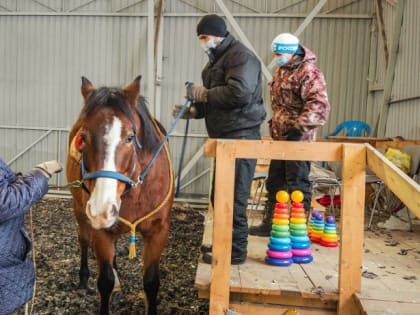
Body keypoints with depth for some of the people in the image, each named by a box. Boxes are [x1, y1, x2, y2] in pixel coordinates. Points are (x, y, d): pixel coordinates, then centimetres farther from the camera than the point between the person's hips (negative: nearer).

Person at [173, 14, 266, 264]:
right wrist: (194, 110, 6)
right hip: (225, 136, 10)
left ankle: (236, 251, 5)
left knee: (233, 197, -5)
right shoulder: (218, 59, 21)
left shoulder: (241, 56, -10)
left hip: (240, 137, -10)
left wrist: (205, 94, -13)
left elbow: (239, 93, -27)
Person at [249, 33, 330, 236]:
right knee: (274, 182, 16)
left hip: (298, 139, -9)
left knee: (297, 185, -1)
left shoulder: (308, 73, -16)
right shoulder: (280, 70, 14)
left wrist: (299, 127, -25)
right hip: (280, 137, 10)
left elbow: (319, 106, -25)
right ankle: (270, 223, 28)